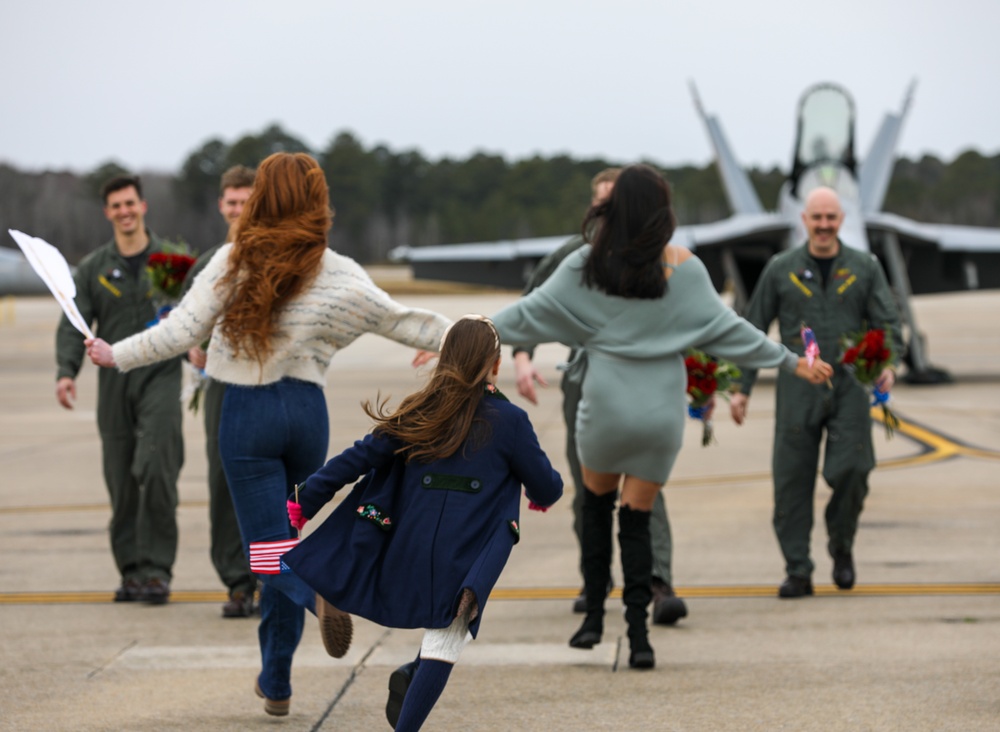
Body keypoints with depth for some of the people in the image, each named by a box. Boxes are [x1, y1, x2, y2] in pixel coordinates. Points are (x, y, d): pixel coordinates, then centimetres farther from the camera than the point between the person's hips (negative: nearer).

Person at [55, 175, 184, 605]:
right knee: (120, 481, 3)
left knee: (156, 469, -18)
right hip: (115, 383, 3)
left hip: (160, 377, -3)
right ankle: (131, 572, 12)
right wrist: (65, 372, -16)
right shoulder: (92, 269, 9)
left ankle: (157, 569, -12)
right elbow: (73, 327, 1)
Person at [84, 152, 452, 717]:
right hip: (308, 411, 3)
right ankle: (276, 681, 21)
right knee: (283, 539, 18)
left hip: (248, 415, -3)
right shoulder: (340, 276, -4)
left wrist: (116, 355, 4)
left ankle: (323, 591, -34)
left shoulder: (234, 262, -9)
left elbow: (180, 334, -10)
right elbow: (400, 322, 2)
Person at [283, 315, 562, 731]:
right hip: (466, 557, -4)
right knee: (445, 640, -2)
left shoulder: (419, 413, 8)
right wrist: (544, 495, 32)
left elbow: (358, 458, 6)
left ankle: (410, 677, 1)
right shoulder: (508, 421, 0)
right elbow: (546, 486, 8)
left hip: (411, 547, 4)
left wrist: (304, 503, 12)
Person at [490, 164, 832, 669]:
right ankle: (638, 635, -3)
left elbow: (530, 314, -5)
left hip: (605, 405, -1)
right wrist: (792, 362, 7)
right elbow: (728, 329, -2)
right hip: (661, 411, 1)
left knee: (597, 502, 21)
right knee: (638, 517, 7)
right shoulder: (683, 268, -5)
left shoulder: (588, 265, -7)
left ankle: (594, 614, 17)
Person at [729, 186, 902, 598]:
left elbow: (887, 322, 5)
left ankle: (842, 546, 15)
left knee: (851, 470, -13)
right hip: (798, 389, 1)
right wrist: (741, 387, 6)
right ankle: (797, 571, 4)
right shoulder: (781, 270, 9)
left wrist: (886, 363, -16)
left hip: (849, 385, 0)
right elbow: (753, 330, 12)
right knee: (792, 480, -3)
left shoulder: (864, 268, 9)